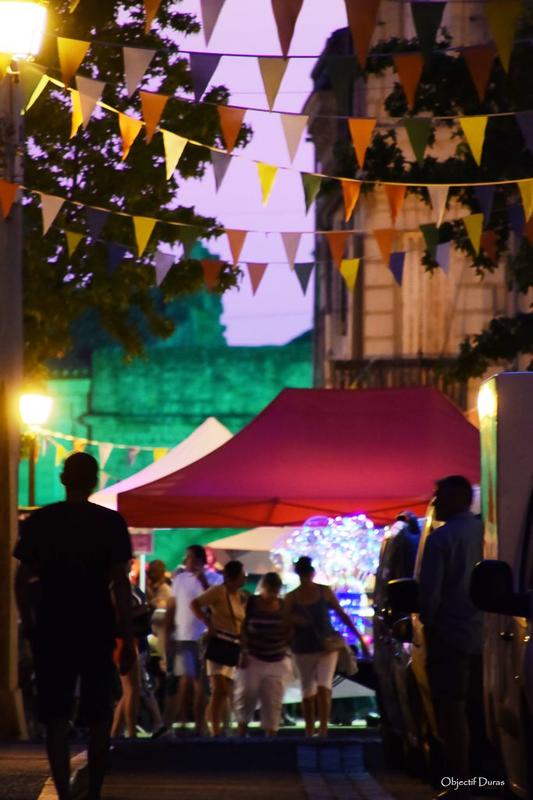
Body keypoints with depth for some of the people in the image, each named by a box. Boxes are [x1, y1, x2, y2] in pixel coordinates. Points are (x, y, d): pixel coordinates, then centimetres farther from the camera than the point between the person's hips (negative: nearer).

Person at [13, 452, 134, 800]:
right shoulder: (111, 522, -3)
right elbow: (120, 583, -7)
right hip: (97, 631, 0)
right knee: (98, 716, 11)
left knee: (56, 717, 2)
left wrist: (30, 627, 10)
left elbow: (23, 580, -1)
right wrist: (128, 639, -4)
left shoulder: (39, 521, 0)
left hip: (52, 631, 0)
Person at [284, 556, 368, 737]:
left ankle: (323, 729, -20)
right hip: (304, 650, 1)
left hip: (327, 647, -1)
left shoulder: (325, 592, 2)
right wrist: (294, 619, -21)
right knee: (308, 693, 6)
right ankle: (309, 734, 13)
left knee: (323, 687, -17)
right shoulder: (292, 597, 2)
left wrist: (359, 637, 6)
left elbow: (342, 615, 7)